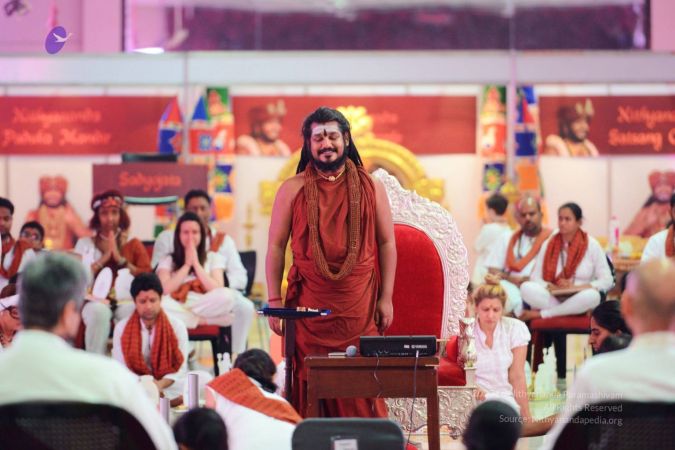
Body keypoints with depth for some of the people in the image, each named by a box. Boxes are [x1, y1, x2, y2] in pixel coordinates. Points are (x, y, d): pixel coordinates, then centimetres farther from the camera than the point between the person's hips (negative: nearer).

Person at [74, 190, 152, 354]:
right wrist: (103, 259, -4)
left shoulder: (133, 244, 17)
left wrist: (120, 259, -3)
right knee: (99, 313, -38)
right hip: (97, 300, 0)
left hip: (126, 300, 0)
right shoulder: (84, 244, 16)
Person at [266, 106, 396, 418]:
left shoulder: (370, 187, 8)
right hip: (309, 305, 0)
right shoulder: (293, 190, 5)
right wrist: (274, 301, -1)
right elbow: (275, 247, 5)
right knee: (310, 382, -4)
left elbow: (386, 243, 9)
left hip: (359, 305, 0)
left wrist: (386, 297, 3)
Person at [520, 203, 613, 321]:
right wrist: (553, 288, -18)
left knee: (592, 295, -37)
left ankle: (540, 314, -25)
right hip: (552, 298, 1)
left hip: (579, 300, -1)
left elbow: (607, 281, -4)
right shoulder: (549, 245, 8)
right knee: (526, 288, -27)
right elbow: (536, 278, 3)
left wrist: (575, 287, -15)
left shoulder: (591, 245, 1)